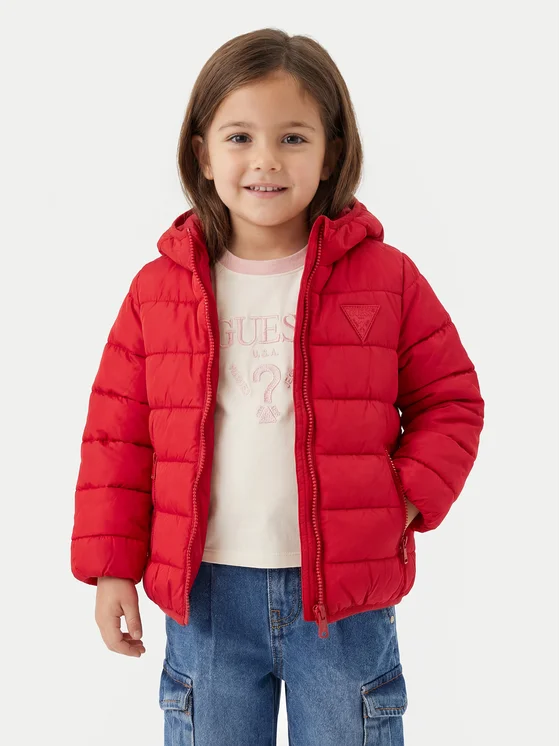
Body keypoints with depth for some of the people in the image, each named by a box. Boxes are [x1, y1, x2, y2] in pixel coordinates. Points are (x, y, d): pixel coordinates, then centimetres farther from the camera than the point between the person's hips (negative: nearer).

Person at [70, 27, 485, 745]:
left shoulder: (386, 277, -3)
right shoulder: (159, 289, 0)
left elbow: (451, 400, 5)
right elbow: (117, 435, 4)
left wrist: (407, 499, -9)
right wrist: (112, 567, 0)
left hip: (346, 593, -1)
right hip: (204, 592, 1)